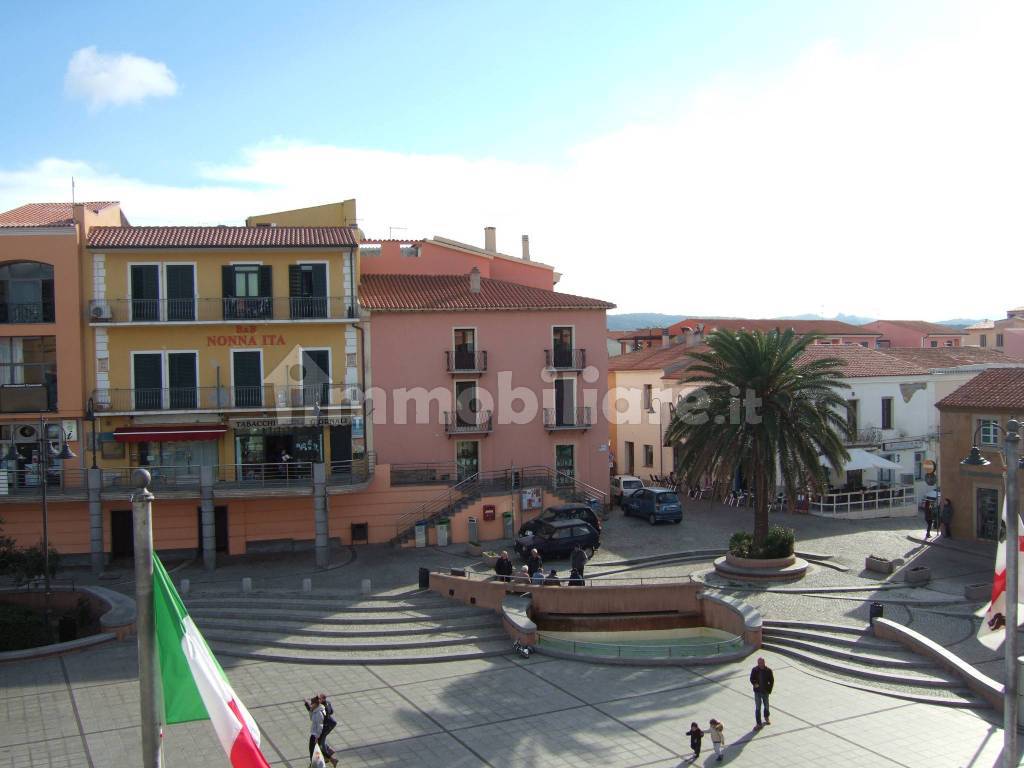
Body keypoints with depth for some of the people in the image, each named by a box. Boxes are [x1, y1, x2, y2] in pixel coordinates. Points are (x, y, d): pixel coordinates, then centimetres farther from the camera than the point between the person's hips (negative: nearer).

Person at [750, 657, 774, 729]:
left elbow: (772, 681, -2)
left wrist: (769, 690, -7)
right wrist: (754, 684, -20)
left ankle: (766, 718, 47)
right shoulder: (754, 670, -10)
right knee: (757, 708, 0)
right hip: (757, 692, -1)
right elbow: (751, 679, 1)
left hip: (765, 691, 1)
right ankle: (758, 724, 8)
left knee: (766, 706, 20)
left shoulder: (768, 671, -11)